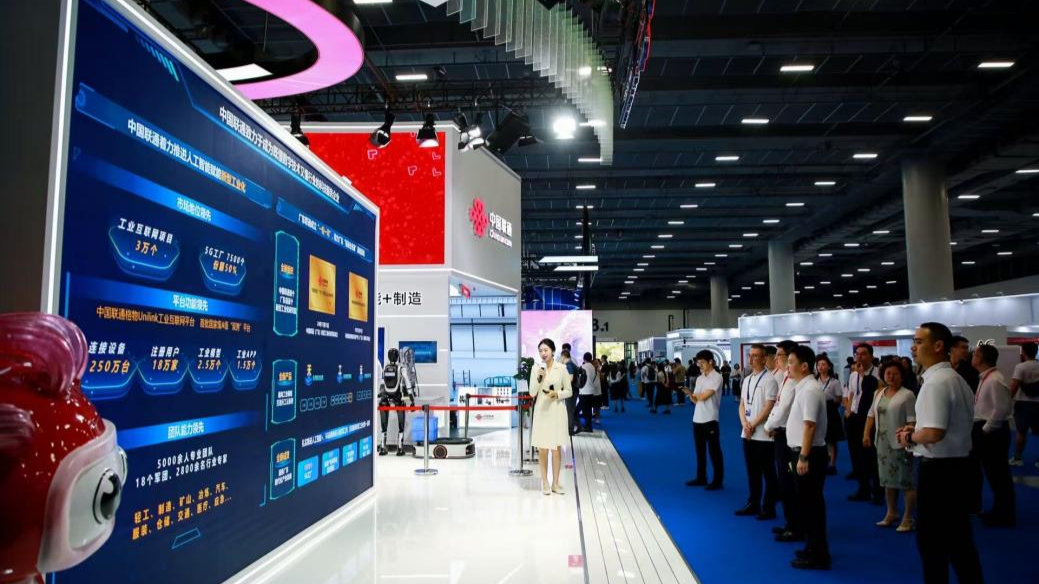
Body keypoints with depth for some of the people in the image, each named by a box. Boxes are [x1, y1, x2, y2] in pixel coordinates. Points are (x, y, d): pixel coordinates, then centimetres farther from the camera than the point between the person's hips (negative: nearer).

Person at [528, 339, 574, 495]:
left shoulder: (562, 368, -3)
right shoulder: (536, 369, 0)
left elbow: (569, 391, 3)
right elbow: (532, 393, -1)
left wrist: (557, 394, -15)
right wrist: (539, 378, -15)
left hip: (557, 412, 0)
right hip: (541, 412, 0)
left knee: (557, 448, 7)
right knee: (542, 449, 3)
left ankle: (555, 483, 18)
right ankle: (545, 483, 15)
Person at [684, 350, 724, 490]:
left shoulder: (717, 377, -10)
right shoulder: (699, 378, 13)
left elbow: (704, 396, -17)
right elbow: (696, 400, 11)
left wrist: (693, 394, 1)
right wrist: (690, 394, -8)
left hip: (710, 420, -7)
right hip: (697, 420, 8)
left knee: (714, 452, 1)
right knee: (700, 451, 14)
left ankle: (718, 481, 9)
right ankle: (701, 478, 25)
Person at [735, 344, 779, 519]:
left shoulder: (769, 379, -11)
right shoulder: (746, 379, 13)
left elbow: (769, 407, -15)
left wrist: (753, 425, -12)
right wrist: (744, 423, -3)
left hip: (763, 435, -7)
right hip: (747, 434, 7)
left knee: (768, 473, 3)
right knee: (752, 472, 15)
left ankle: (768, 508, 12)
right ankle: (753, 504, 25)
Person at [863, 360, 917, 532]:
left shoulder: (907, 395, -9)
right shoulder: (880, 393, 12)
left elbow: (912, 420, -14)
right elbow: (871, 414, 16)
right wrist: (866, 434, 8)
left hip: (900, 443, -7)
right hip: (883, 442, 7)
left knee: (906, 480, -2)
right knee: (888, 479, 17)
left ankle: (908, 519, 7)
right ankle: (891, 513, 30)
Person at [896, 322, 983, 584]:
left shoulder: (936, 381, -20)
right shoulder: (956, 378, 11)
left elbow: (934, 433, -29)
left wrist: (910, 437, -10)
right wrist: (916, 429, 12)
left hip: (939, 468, -10)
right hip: (959, 464, 10)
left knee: (931, 539, 4)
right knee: (959, 537, 18)